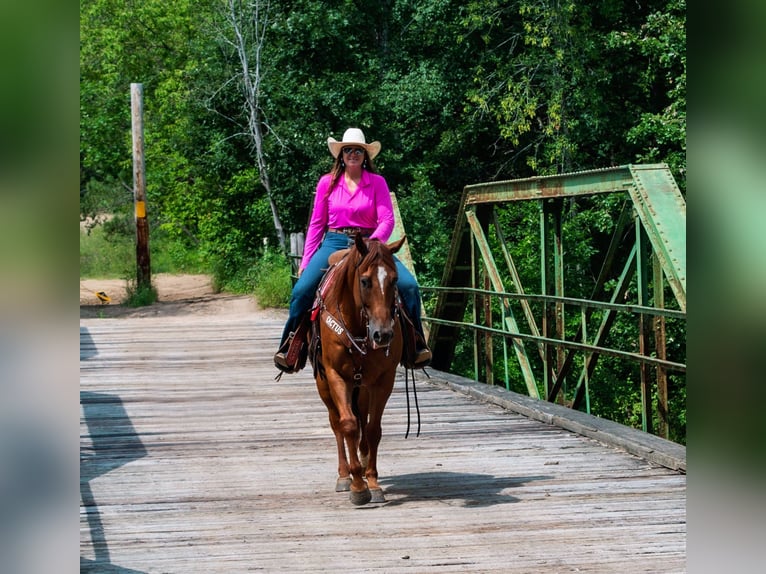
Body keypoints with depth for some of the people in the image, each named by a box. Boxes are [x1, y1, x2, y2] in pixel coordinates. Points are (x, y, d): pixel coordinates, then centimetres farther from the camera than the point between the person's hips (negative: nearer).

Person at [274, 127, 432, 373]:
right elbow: (316, 224, 9)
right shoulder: (327, 183, 6)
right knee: (302, 289, -23)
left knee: (409, 285, -22)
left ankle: (417, 346, -7)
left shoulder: (377, 182, 3)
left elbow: (387, 220, -5)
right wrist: (306, 261, 3)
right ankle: (289, 347, -6)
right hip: (335, 243, 0)